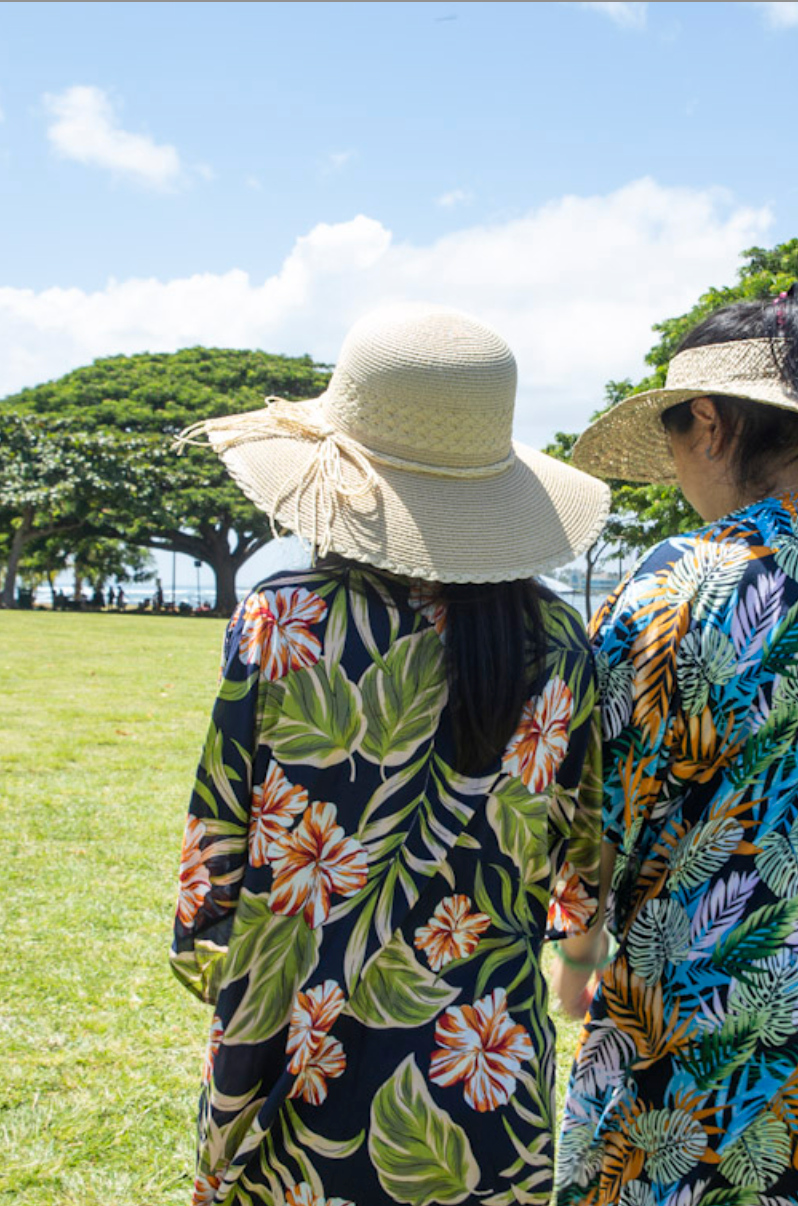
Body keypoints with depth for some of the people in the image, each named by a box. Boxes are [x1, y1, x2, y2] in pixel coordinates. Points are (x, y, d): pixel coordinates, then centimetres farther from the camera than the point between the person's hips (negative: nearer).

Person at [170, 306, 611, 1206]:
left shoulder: (280, 621, -14)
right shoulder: (558, 645, -6)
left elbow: (219, 827, -6)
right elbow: (580, 866, 3)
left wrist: (202, 954, 11)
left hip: (300, 1070, -2)